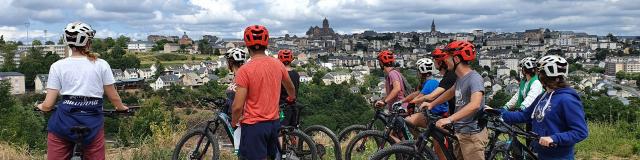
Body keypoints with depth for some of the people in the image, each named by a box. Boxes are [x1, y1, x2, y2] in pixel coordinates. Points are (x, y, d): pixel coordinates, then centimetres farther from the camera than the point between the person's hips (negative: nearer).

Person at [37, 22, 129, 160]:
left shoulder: (57, 66, 3)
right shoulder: (101, 65, 3)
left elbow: (47, 105, 2)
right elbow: (114, 98, 8)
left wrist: (40, 106, 25)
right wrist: (121, 107, 29)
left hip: (63, 123, 0)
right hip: (92, 125, 0)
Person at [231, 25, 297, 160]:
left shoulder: (244, 70, -17)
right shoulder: (278, 64, 0)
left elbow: (237, 106, -19)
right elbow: (291, 88, 19)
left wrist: (234, 122, 2)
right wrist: (292, 99, 41)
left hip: (254, 125, -5)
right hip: (274, 122, 6)